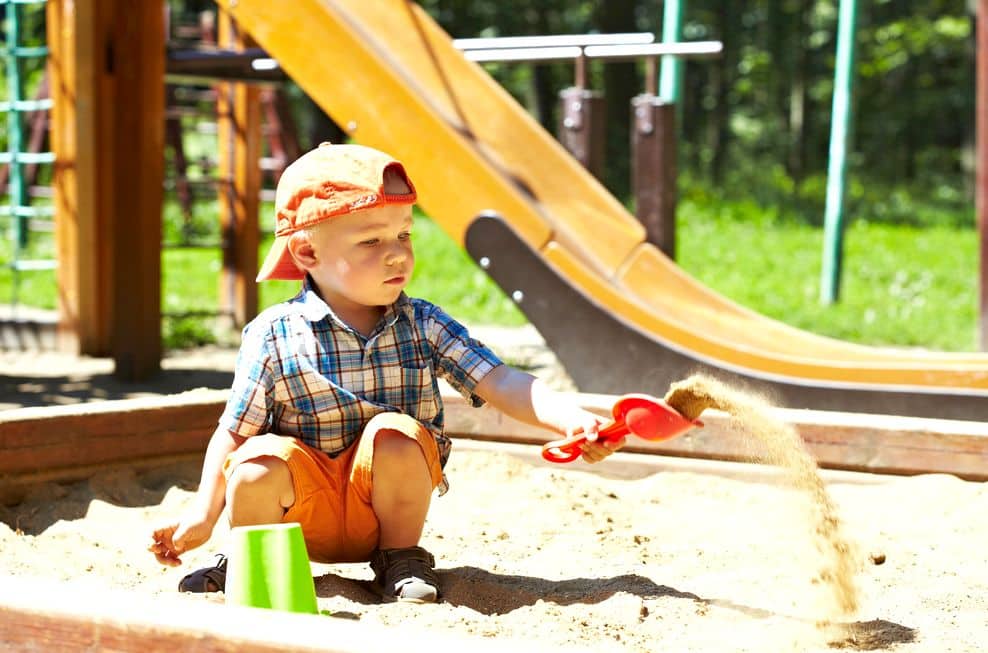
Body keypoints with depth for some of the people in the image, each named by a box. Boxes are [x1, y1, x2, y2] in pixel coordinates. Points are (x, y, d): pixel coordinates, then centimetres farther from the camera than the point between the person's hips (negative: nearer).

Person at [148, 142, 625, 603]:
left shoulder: (424, 326, -3)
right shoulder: (274, 336, -8)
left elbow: (499, 383, -13)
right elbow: (236, 430, -2)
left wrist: (571, 418, -29)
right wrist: (204, 511, -9)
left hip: (384, 503, 1)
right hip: (305, 513, -1)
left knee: (395, 433, -28)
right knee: (256, 466, -30)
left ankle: (400, 557, -2)